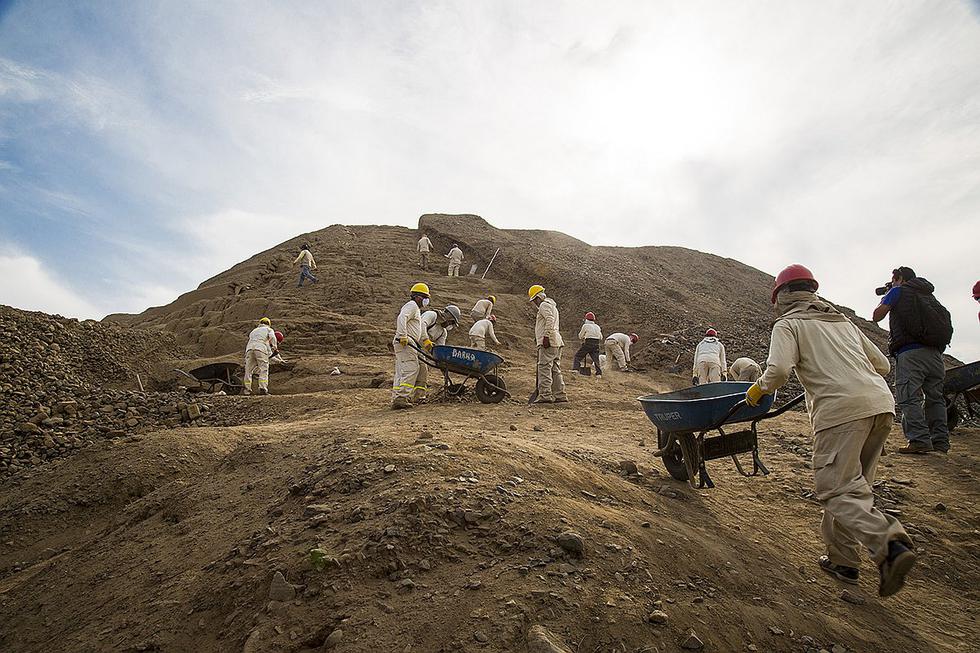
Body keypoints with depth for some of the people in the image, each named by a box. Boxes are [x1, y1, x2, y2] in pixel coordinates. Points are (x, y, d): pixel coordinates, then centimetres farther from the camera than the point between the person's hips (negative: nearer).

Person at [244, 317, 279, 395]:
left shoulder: (254, 331, 37)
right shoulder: (269, 329, 22)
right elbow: (272, 337, 2)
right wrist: (275, 347, 15)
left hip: (249, 348, 4)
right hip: (261, 348, -4)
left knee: (248, 370, 9)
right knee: (264, 369, -5)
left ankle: (247, 389, 8)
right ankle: (263, 389, -15)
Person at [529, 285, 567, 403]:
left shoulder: (544, 305, -5)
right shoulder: (552, 306, 27)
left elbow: (550, 320, -21)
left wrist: (546, 336, -24)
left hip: (548, 341, -10)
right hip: (557, 342, 10)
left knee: (544, 368, -12)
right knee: (555, 369, 11)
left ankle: (545, 395, -17)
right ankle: (560, 395, 12)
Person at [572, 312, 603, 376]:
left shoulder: (585, 326, 0)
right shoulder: (597, 327, 15)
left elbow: (580, 336, 8)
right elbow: (601, 338, 21)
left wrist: (583, 338, 28)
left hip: (588, 344, -5)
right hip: (596, 344, 5)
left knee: (577, 356, 4)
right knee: (596, 358, 9)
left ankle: (575, 368, -9)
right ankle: (599, 373, 0)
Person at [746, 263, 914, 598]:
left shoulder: (788, 324, 6)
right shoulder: (843, 321, 27)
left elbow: (779, 370, -11)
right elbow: (882, 364, 28)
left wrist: (757, 391, 7)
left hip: (841, 408, -7)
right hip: (881, 402, 8)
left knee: (838, 489, -5)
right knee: (854, 484, 15)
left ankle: (889, 543, -25)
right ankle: (843, 560, 19)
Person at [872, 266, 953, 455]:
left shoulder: (898, 291, 7)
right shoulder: (929, 294, 25)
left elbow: (876, 316, 6)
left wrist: (885, 300, 25)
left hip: (911, 352, -7)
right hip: (935, 353, 7)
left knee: (909, 396, -10)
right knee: (935, 397, 11)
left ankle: (919, 440, -18)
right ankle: (940, 442, 10)